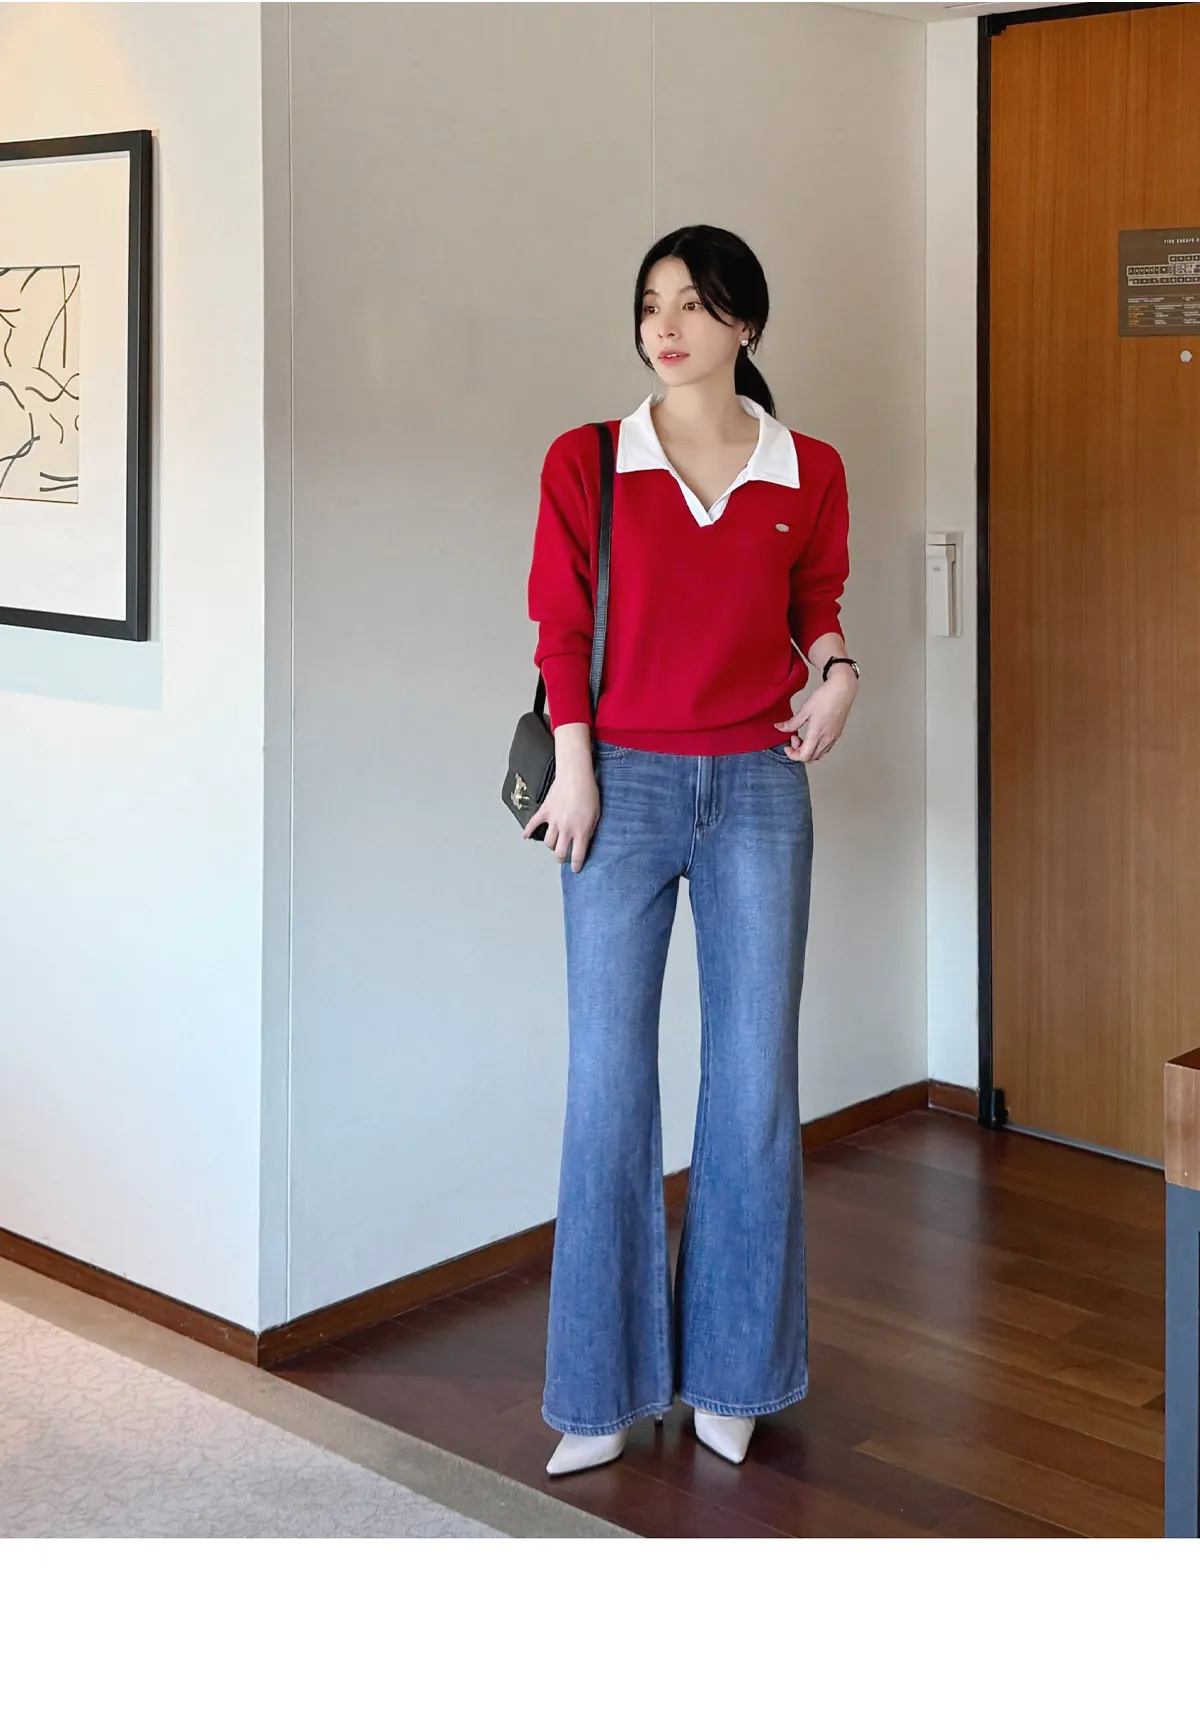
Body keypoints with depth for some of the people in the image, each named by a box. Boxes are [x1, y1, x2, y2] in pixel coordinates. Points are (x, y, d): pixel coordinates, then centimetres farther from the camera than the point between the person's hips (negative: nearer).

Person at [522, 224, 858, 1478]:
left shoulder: (809, 474, 4)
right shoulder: (586, 463, 0)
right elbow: (562, 630, 1)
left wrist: (837, 669, -2)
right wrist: (575, 772, -6)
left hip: (758, 788, 2)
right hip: (625, 784, -1)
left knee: (756, 1081, 4)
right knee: (607, 1081, 0)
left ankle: (729, 1373, 21)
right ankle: (605, 1391, 13)